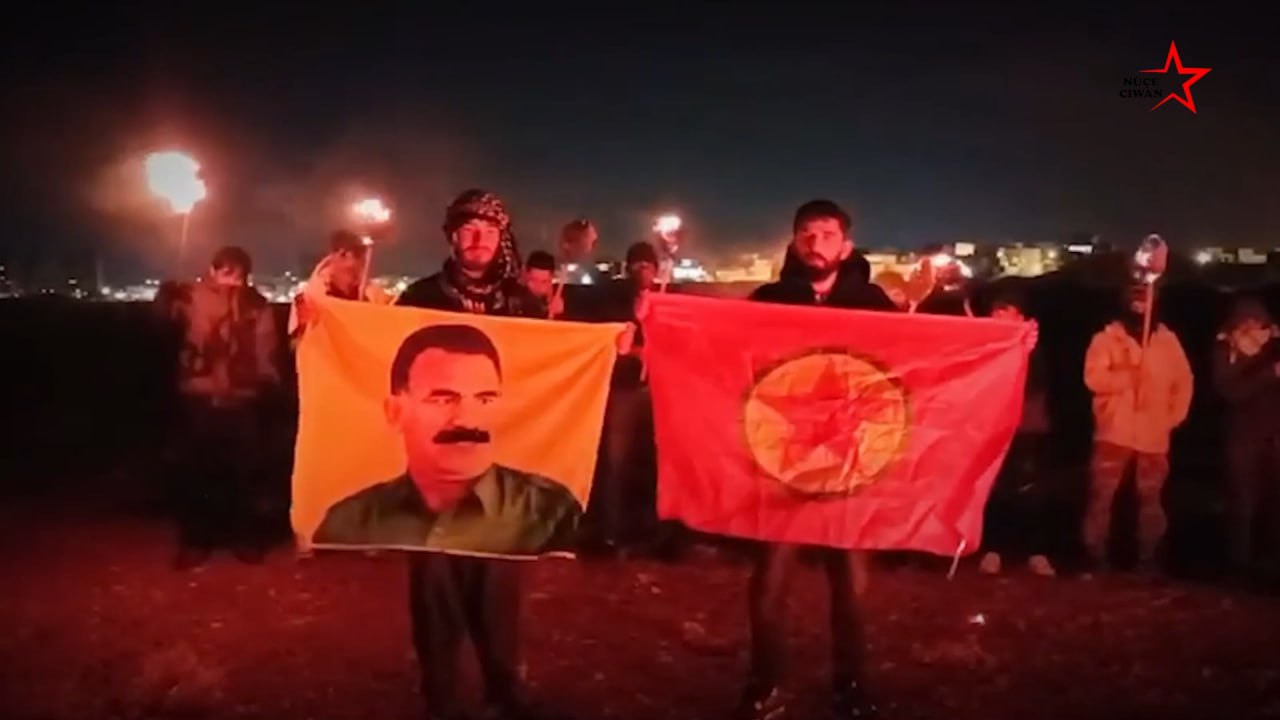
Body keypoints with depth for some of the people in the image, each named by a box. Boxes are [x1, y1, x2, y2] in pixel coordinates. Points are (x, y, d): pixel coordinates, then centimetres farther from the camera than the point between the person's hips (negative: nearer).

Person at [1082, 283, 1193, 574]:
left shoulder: (1168, 340, 8)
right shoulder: (1107, 338, 0)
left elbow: (1184, 382, 9)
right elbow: (1093, 378, -12)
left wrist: (1174, 417, 1)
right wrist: (1128, 376, -20)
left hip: (1154, 434, 3)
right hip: (1115, 431, -2)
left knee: (1150, 498, 9)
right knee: (1102, 496, -2)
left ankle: (1147, 557, 18)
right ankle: (1096, 556, 6)